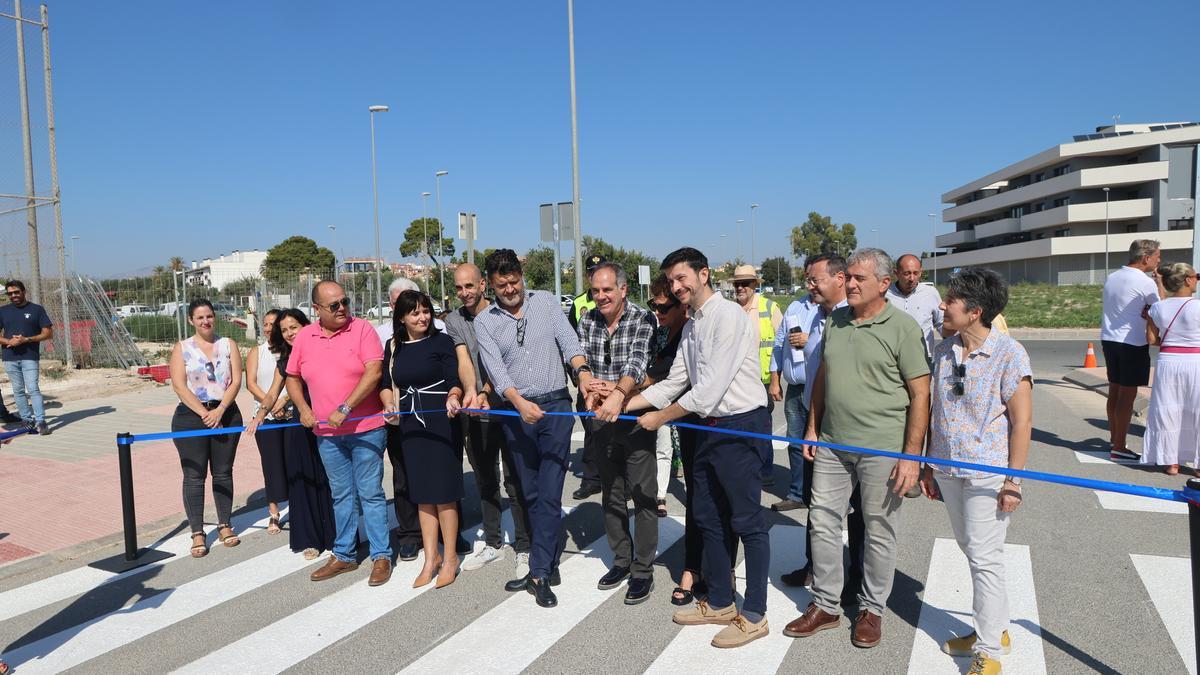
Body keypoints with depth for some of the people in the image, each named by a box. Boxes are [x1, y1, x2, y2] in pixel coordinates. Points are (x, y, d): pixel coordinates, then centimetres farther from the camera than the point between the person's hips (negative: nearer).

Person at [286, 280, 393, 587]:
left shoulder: (361, 329, -8)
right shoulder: (304, 337, 5)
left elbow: (374, 372, -18)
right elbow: (292, 378, 16)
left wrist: (344, 409, -21)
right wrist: (303, 409, 1)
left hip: (365, 428, -4)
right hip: (326, 433, 4)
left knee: (370, 493, 1)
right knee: (341, 495, 15)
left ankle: (381, 556, 11)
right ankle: (343, 555, 27)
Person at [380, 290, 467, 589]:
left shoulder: (442, 341, -5)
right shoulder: (393, 346, 9)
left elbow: (455, 380, -11)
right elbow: (386, 383, 14)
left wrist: (453, 397, -31)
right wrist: (389, 404, -6)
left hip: (440, 422, -4)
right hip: (410, 425, 5)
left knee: (443, 491, 1)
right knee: (422, 493, 11)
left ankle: (450, 557, 16)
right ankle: (431, 558, 23)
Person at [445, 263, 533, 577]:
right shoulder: (454, 320, 4)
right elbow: (463, 360, -10)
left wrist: (486, 392, -27)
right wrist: (470, 391, -28)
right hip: (474, 413, 5)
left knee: (515, 481, 0)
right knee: (485, 482, 16)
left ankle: (523, 550, 12)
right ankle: (493, 543, 31)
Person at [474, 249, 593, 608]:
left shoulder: (545, 301, 5)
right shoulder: (484, 321, 4)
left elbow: (568, 341, -5)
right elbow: (495, 368, -7)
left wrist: (582, 369, -25)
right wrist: (519, 402, -23)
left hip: (555, 406, -2)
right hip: (516, 412, 2)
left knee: (549, 494, -5)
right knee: (531, 494, 11)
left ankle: (540, 574, 1)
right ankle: (549, 563, 26)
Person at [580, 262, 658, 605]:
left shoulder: (643, 320, -11)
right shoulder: (588, 322, 5)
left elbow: (638, 363, -25)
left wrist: (618, 393, -42)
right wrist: (591, 389, -24)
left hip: (636, 418, -5)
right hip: (602, 419, 5)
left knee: (643, 496, 2)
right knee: (611, 496, 15)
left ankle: (643, 570, 15)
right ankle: (621, 561, 31)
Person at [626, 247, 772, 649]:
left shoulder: (728, 317, -16)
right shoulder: (692, 326, 13)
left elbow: (709, 390, -20)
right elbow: (673, 384, 15)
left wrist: (659, 418, -9)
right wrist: (624, 404, 6)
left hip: (741, 427, -10)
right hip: (711, 429, 10)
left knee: (748, 522, 1)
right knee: (708, 518, 16)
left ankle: (754, 616, 14)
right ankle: (719, 603, 32)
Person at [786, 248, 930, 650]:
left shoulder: (902, 327, -9)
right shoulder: (835, 321, 8)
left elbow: (920, 394, -10)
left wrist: (911, 455, -14)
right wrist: (812, 428, 12)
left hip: (882, 449, -5)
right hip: (832, 444, 5)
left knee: (879, 531, 8)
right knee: (823, 522, 10)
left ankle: (872, 609, 27)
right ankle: (825, 605, 25)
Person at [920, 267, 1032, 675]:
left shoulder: (1009, 354, -12)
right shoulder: (944, 351, 5)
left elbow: (1021, 421, -10)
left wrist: (1013, 480, -12)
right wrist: (930, 466, 13)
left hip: (987, 472, -6)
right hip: (948, 470, 6)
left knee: (984, 557, 0)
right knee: (972, 551, 16)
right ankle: (996, 629, 34)